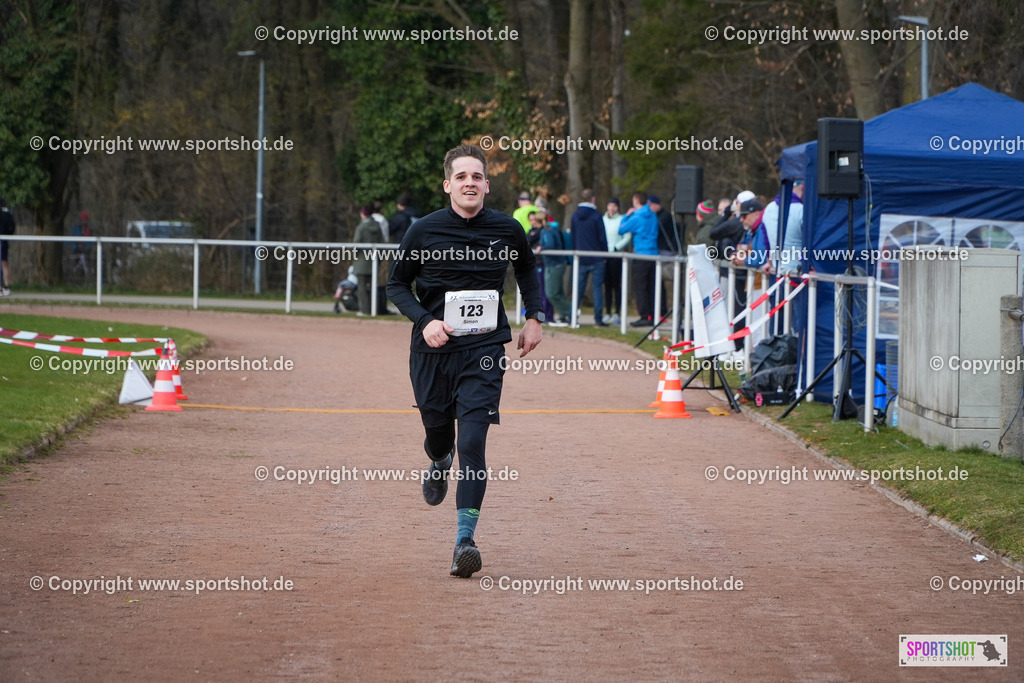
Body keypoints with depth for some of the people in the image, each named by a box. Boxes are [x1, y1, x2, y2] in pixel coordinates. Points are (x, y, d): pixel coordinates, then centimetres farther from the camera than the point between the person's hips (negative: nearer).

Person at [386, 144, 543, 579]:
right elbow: (397, 285, 4)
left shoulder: (507, 230, 0)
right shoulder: (425, 231, -5)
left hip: (483, 350, -1)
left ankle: (465, 539, -13)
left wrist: (534, 318, 11)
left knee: (472, 443, -13)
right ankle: (439, 463, 54)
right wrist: (424, 321, -12)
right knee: (438, 430, 15)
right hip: (432, 349, 1)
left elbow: (527, 270, 22)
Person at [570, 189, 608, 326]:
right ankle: (598, 319, -3)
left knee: (579, 288, 8)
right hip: (596, 258, -4)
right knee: (597, 288, 0)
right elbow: (602, 237, -7)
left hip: (580, 258, 4)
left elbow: (572, 236, 10)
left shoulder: (575, 215, 5)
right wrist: (605, 253, 5)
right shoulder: (596, 215, -8)